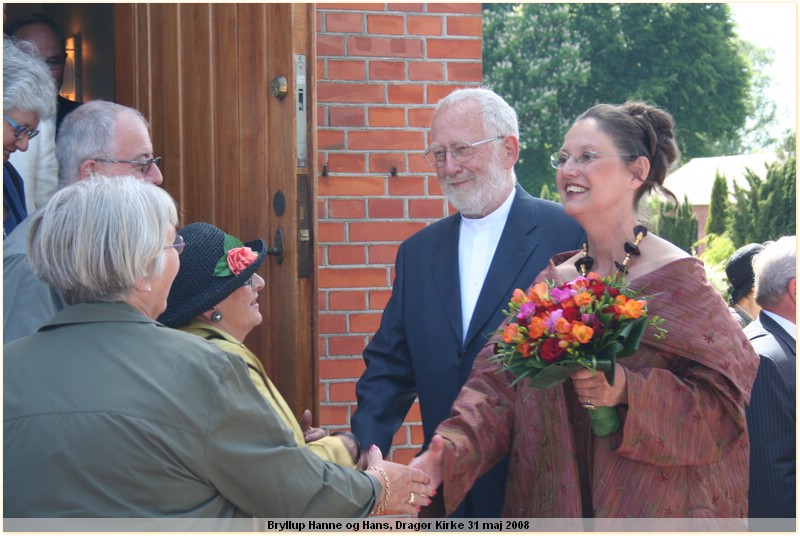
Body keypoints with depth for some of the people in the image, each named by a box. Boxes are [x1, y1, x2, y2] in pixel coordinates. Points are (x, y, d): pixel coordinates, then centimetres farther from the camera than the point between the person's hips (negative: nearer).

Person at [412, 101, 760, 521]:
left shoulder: (677, 280, -9)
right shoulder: (552, 281, 4)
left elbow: (723, 401, -13)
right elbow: (499, 381, -4)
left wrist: (629, 390, -27)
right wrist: (446, 454, -20)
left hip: (660, 509, -4)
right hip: (560, 504, 5)